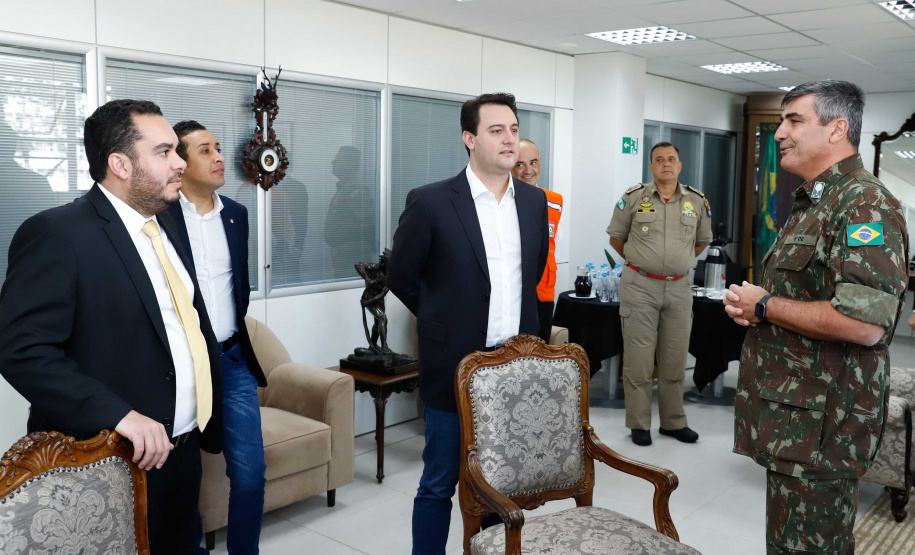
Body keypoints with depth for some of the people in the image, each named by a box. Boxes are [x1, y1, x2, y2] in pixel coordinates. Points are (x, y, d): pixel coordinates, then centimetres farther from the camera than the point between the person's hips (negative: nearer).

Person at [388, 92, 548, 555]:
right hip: (455, 366, -4)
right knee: (439, 485, 8)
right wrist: (447, 322, 8)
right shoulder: (430, 202, -11)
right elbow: (401, 279, -1)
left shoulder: (534, 200, 5)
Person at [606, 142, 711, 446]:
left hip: (678, 288, 3)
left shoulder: (698, 201, 5)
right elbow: (616, 238, 8)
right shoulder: (633, 198, -2)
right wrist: (641, 262, 9)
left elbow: (702, 241, 20)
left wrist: (678, 261, 14)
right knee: (638, 360, 0)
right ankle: (639, 424, 11)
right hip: (639, 286, -3)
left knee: (675, 360, 10)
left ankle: (674, 422, 24)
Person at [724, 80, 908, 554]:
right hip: (790, 415, 10)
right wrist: (747, 303, 7)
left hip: (820, 423, -10)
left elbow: (863, 323, -29)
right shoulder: (811, 203, 16)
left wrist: (764, 306, -17)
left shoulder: (865, 205, -17)